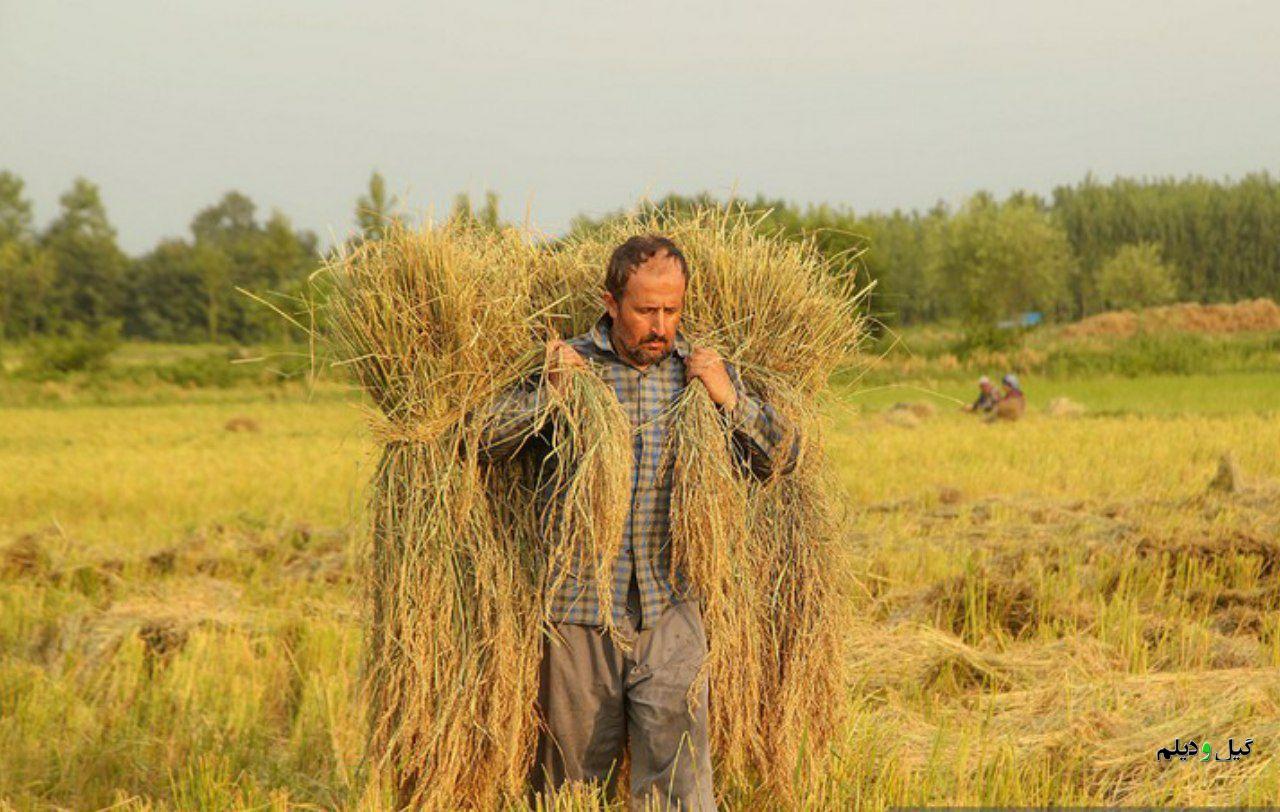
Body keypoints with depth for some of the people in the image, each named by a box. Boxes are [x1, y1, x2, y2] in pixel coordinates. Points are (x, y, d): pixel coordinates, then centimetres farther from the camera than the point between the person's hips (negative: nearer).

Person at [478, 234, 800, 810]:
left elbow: (783, 457, 9)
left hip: (668, 612, 1)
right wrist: (548, 392, -16)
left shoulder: (702, 371, 7)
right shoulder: (568, 363, 2)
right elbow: (483, 441, -3)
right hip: (579, 612, 0)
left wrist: (730, 400, -6)